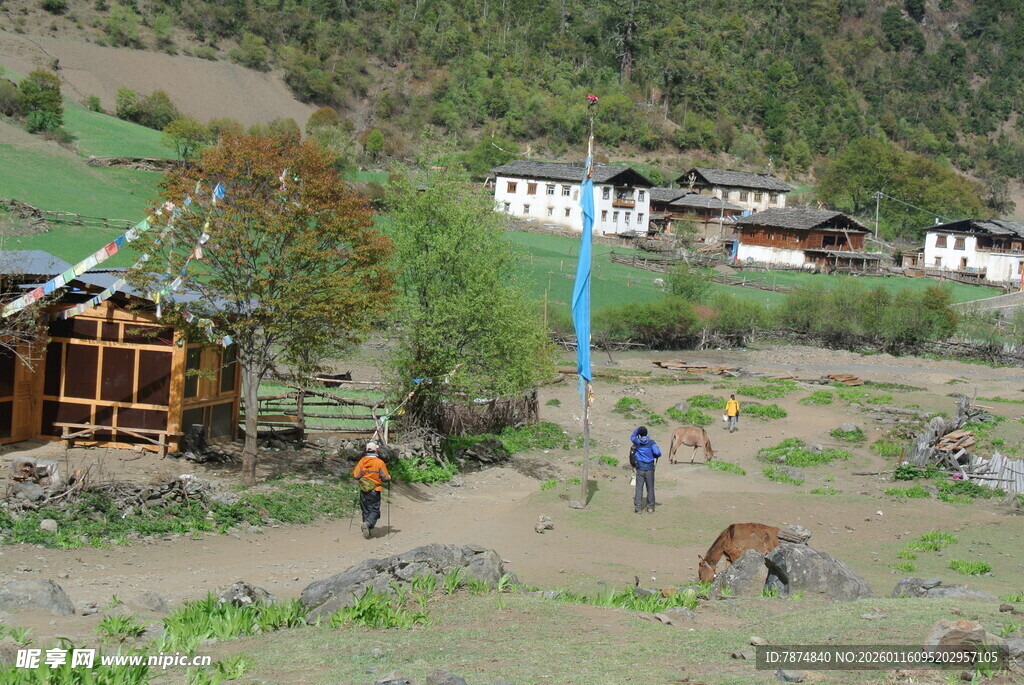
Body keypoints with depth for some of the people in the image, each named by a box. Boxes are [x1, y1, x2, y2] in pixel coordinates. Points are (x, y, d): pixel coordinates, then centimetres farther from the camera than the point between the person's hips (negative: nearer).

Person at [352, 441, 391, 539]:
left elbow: (355, 475, -3)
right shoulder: (380, 462, -10)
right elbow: (385, 478, -9)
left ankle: (368, 531, 15)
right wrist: (389, 477, 14)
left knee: (365, 511, 13)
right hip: (375, 491, -3)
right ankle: (367, 524, -25)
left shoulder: (362, 461, -2)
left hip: (363, 491, 3)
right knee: (374, 511, 2)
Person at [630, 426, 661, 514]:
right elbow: (657, 452, -19)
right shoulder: (651, 442, -6)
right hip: (650, 468, 0)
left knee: (639, 487, 4)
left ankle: (638, 507, 0)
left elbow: (632, 437, 22)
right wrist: (656, 457, 2)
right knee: (650, 488, 7)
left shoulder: (637, 442, -2)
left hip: (640, 468, 0)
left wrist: (637, 430, 22)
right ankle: (650, 507, 9)